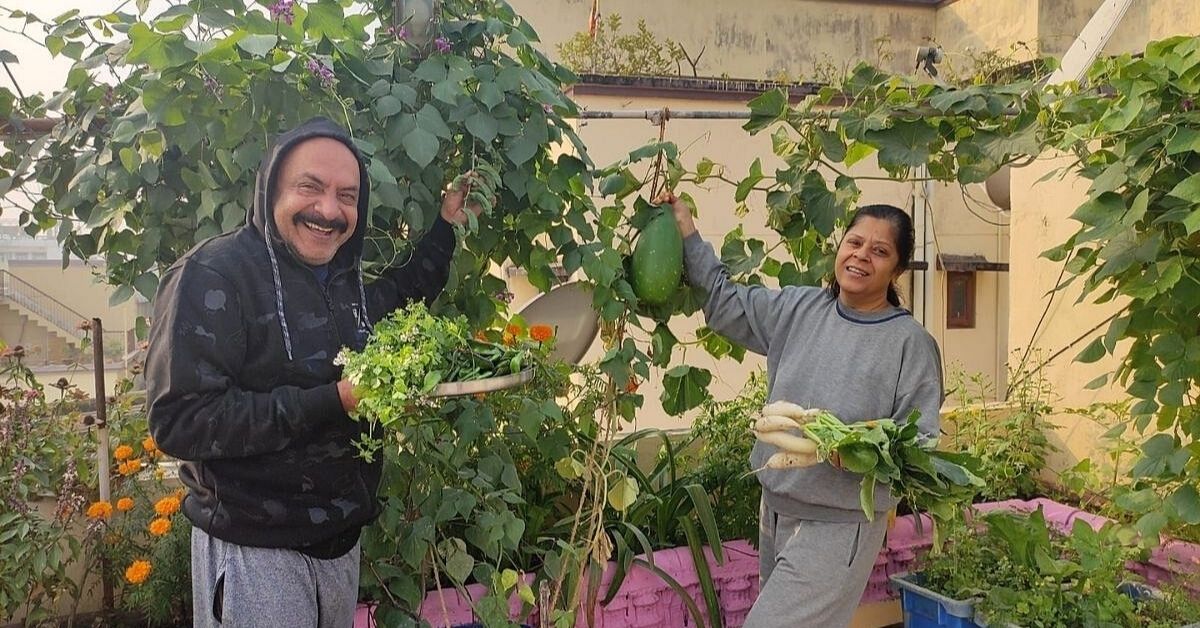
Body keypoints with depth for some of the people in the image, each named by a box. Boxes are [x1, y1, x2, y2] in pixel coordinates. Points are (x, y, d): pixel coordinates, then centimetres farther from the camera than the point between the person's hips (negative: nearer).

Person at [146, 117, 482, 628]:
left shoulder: (348, 278, 6)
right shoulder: (212, 275, -17)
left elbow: (405, 296, 27)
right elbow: (179, 421, -24)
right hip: (254, 553, -7)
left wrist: (446, 225, 16)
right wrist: (332, 400, -26)